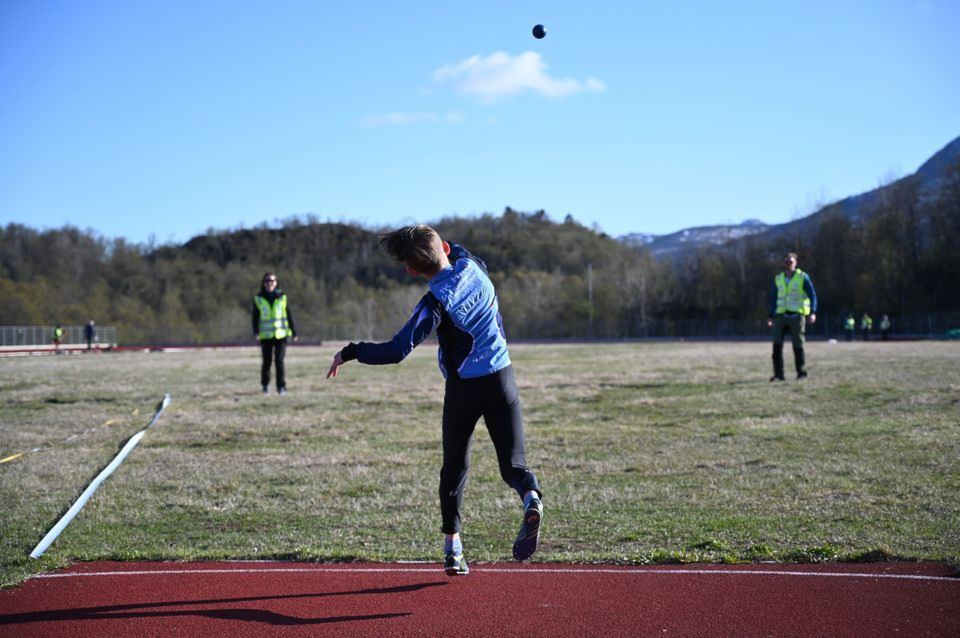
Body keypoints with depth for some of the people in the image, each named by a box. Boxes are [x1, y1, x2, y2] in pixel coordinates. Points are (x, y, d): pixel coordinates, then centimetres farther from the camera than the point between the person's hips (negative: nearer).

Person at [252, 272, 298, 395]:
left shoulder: (282, 297, 5)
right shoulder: (258, 299, 3)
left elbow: (289, 316, 7)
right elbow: (255, 317, 2)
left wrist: (294, 333, 4)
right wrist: (256, 332, -11)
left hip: (281, 334, 0)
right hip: (266, 335, 0)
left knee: (279, 361, -6)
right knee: (267, 362, 4)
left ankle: (281, 387, 1)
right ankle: (265, 385, 22)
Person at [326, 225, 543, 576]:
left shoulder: (436, 303, -19)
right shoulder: (474, 266, -4)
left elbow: (396, 351, -22)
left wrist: (349, 353, -13)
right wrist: (443, 243, 17)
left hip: (463, 389, -3)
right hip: (501, 379, 4)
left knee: (454, 469, 14)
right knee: (512, 464, 4)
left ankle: (452, 549, 13)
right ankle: (531, 498, -29)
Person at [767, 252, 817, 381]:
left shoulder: (803, 277, 0)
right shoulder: (778, 279, 12)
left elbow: (812, 295, -1)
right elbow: (773, 298, 18)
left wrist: (813, 312, -14)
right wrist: (771, 316, 11)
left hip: (797, 316, -3)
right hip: (781, 316, 3)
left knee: (798, 346, 0)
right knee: (777, 344, -8)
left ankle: (801, 373, 12)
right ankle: (778, 374, -4)